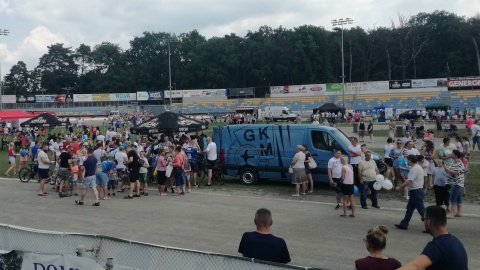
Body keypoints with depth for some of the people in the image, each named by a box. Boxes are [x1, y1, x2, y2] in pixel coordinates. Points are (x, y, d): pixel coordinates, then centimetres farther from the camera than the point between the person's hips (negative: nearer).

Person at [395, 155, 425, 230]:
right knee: (409, 208, 14)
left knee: (421, 209, -6)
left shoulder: (414, 169, -19)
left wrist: (399, 187, -17)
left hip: (416, 192, -11)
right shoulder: (418, 167, 14)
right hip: (416, 191, 11)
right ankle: (404, 224, 19)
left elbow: (409, 181, -26)